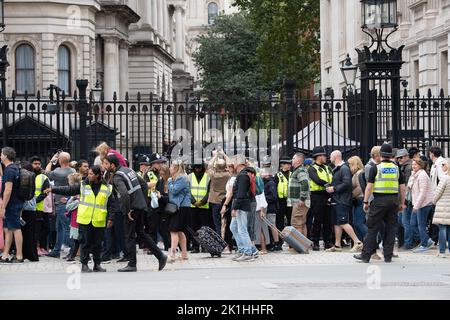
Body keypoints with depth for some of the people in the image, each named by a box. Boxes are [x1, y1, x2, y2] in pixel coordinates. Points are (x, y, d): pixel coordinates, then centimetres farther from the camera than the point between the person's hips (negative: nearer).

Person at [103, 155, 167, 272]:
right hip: (141, 206, 8)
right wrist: (144, 201, 18)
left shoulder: (117, 177, -16)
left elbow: (124, 194, -32)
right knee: (141, 232, 18)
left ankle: (132, 265, 7)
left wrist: (127, 210, -22)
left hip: (131, 209, -8)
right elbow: (144, 184, 17)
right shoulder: (128, 170, 11)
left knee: (129, 236, 2)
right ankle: (160, 256, 15)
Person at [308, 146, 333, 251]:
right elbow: (317, 180, -20)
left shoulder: (327, 168, 20)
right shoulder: (312, 169, -3)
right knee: (318, 220, -4)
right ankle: (315, 243, 1)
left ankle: (328, 242, 13)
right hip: (317, 196, -6)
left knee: (328, 221, 7)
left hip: (327, 197, 6)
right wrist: (327, 185, -25)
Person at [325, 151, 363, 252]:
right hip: (337, 200, 10)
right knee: (336, 223, 11)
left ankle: (357, 242, -14)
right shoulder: (336, 169, 19)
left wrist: (334, 189, -18)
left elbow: (346, 183, -23)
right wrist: (330, 188, 9)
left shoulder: (344, 168, -12)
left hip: (342, 201, -10)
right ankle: (337, 245, 15)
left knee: (343, 223, -15)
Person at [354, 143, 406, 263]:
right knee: (390, 228, 9)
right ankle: (388, 256, 10)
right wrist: (402, 203, 15)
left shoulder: (376, 168, -4)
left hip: (379, 201, -3)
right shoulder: (397, 168, 7)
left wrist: (366, 202, -2)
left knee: (372, 228, 1)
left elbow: (369, 187, -8)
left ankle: (366, 255, 2)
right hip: (394, 200, 3)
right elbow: (402, 188, 8)